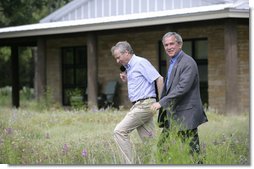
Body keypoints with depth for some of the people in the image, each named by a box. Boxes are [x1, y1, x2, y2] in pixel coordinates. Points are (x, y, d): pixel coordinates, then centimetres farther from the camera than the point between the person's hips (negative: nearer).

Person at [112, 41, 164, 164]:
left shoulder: (141, 63, -10)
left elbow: (159, 79, -15)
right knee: (148, 139, 6)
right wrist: (126, 80, 9)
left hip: (144, 104, -9)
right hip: (138, 106, 9)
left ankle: (129, 163, -13)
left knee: (120, 131, -13)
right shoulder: (129, 67, 18)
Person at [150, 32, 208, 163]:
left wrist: (162, 102, -25)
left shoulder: (188, 63, -14)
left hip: (185, 115, -10)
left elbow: (182, 87, -24)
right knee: (162, 146, 11)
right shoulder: (172, 63, 17)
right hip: (172, 116, 10)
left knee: (192, 150, -4)